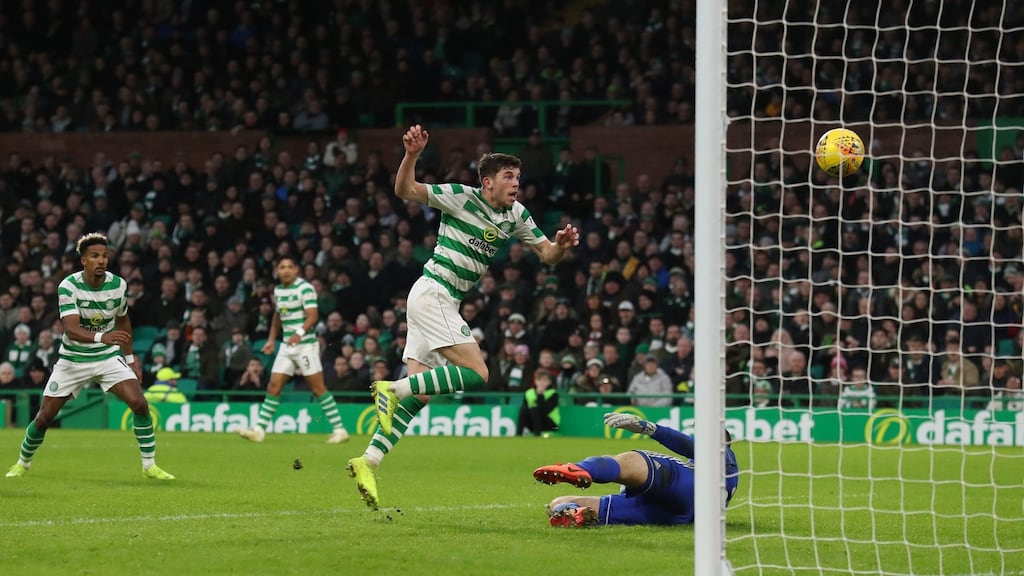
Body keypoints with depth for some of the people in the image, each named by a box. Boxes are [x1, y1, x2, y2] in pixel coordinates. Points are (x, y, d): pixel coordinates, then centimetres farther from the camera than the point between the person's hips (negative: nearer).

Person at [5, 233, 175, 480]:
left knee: (139, 403, -18)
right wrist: (101, 337, -49)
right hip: (73, 360, -2)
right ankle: (22, 463, 27)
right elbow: (71, 329, -32)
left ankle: (150, 465, -5)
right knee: (44, 417, 0)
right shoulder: (68, 286, -20)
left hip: (109, 357, 2)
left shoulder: (118, 285, -8)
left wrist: (130, 358, 14)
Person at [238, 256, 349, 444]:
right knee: (274, 386, 0)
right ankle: (259, 430, 0)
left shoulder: (305, 288, -11)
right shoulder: (278, 290, 11)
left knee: (317, 388, -6)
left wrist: (300, 332, -36)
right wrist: (272, 339, 19)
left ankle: (339, 429, 1)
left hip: (305, 344, -7)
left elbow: (312, 315, -21)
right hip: (287, 346, 7)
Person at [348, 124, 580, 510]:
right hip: (432, 293, -8)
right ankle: (392, 388, -16)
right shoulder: (461, 197, -9)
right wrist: (412, 156, -31)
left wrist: (562, 245, -10)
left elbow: (547, 254, 14)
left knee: (418, 395, 3)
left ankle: (369, 461, 3)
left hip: (447, 303, 8)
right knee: (476, 373, -20)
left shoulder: (516, 216, 10)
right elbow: (405, 191, -13)